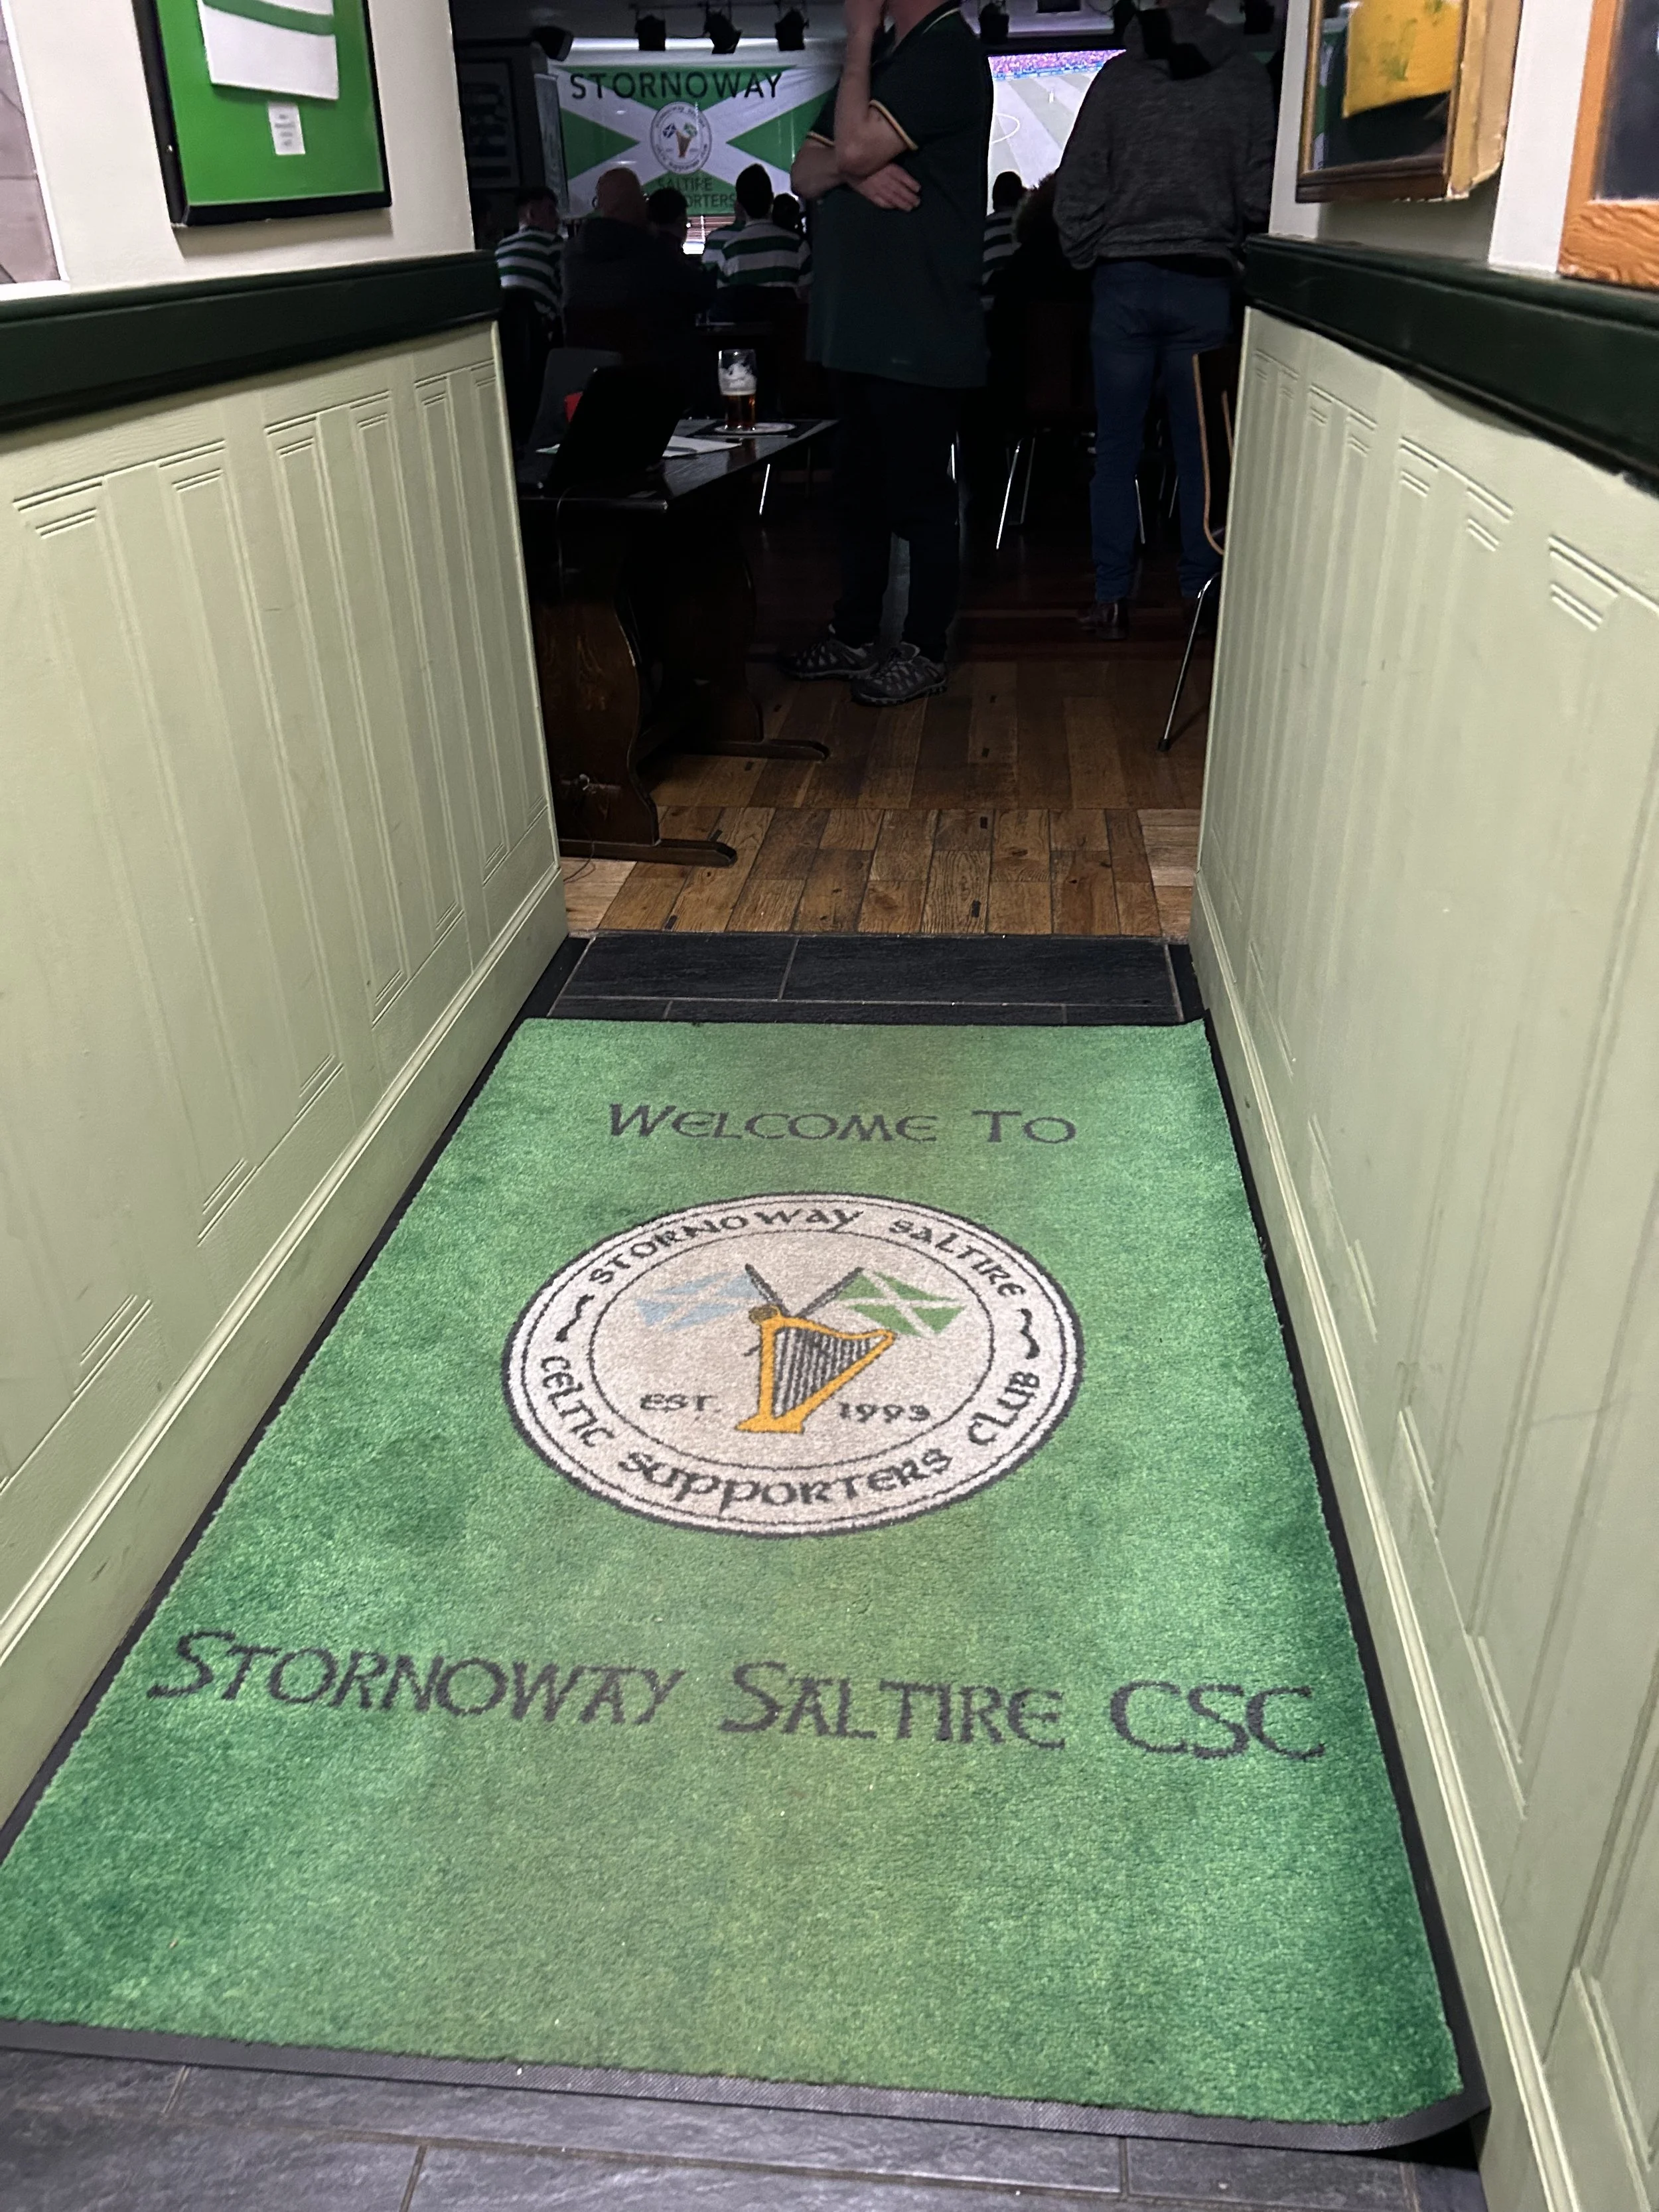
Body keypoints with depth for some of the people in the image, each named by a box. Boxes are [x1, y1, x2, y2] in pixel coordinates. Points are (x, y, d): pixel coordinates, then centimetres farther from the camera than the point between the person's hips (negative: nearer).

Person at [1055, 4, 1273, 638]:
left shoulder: (1117, 77, 0)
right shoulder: (1245, 77, -2)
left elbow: (1076, 187, -1)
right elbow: (1260, 195, -4)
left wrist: (1085, 258, 12)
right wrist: (1232, 247, 13)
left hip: (1123, 281, 0)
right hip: (1206, 283, 0)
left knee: (1115, 449, 5)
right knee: (1200, 450, 7)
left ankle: (1111, 599, 4)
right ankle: (1198, 595, 11)